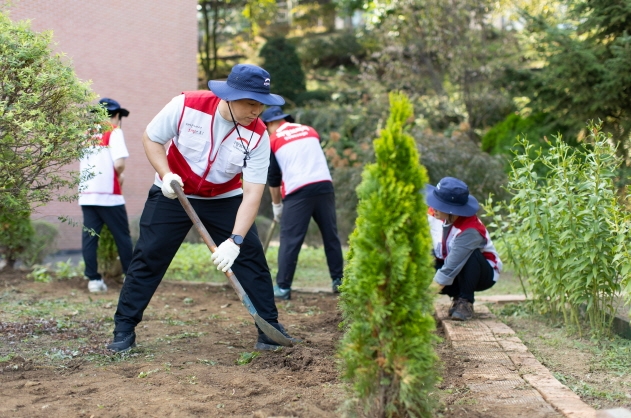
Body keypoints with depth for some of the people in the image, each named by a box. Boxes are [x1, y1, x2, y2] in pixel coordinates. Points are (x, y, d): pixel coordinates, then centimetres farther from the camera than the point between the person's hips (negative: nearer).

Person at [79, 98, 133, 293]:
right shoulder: (114, 132, -4)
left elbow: (81, 162, 13)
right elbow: (119, 164, -16)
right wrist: (120, 176, 4)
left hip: (86, 194, 5)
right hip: (108, 194, -5)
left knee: (89, 236, 4)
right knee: (122, 236, 7)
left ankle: (93, 279, 3)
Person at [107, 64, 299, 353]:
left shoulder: (257, 135, -22)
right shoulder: (186, 105, -24)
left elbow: (252, 194, -24)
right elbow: (151, 139, -8)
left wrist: (235, 241, -34)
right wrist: (166, 175, -25)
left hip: (226, 199, 1)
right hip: (172, 194, -1)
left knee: (251, 256, -8)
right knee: (148, 257, -3)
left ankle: (269, 327, 6)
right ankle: (124, 329, 9)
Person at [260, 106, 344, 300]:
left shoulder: (272, 141, 10)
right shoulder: (310, 131, 21)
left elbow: (273, 178, 12)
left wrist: (277, 206, 24)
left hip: (297, 191, -4)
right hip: (324, 184, 4)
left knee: (290, 239, 0)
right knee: (331, 234, 12)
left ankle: (283, 287, 0)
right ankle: (338, 281, 18)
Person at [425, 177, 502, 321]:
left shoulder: (469, 231, -34)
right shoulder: (434, 214, -17)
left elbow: (449, 271, -35)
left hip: (482, 273, -5)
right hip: (450, 267, 5)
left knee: (471, 254, -37)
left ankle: (466, 301, -17)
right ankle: (457, 296, -3)